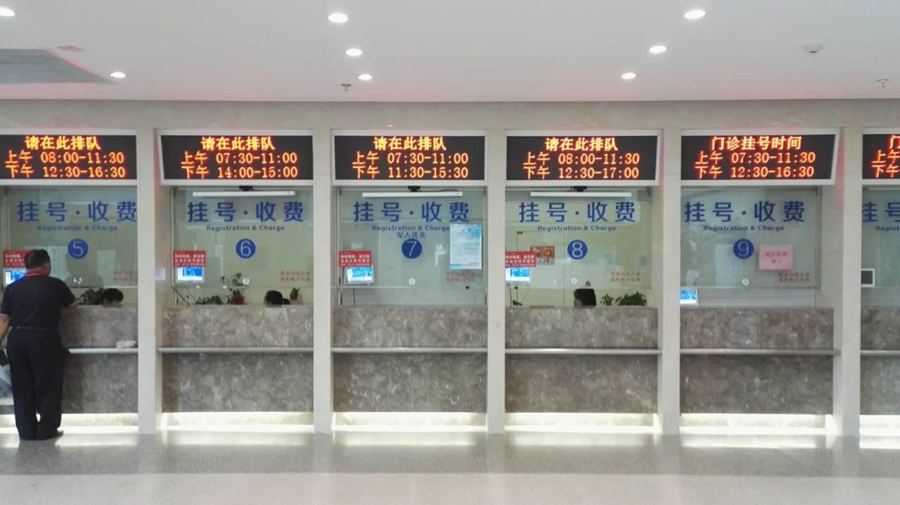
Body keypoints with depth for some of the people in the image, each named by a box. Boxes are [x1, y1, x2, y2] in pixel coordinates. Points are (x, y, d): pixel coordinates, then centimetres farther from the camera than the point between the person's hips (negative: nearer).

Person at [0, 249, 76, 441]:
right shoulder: (55, 285, 0)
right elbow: (72, 304, 17)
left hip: (17, 339, 4)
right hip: (44, 338, -4)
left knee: (22, 387, 11)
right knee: (48, 386, 6)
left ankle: (26, 431, 16)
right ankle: (46, 431, 8)